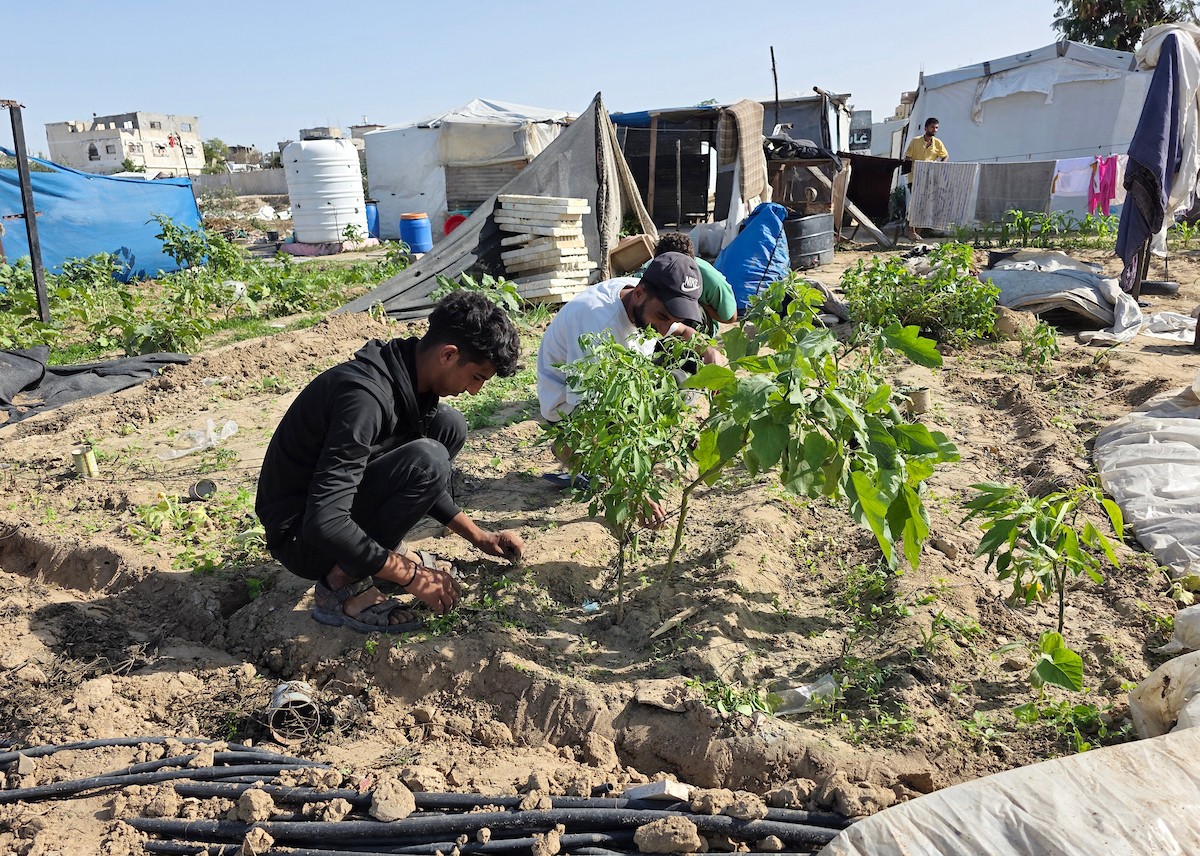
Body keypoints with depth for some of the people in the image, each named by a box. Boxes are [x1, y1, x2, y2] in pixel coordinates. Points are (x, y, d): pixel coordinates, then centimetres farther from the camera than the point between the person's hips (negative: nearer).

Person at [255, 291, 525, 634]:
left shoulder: (409, 374, -2)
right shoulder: (366, 394, -31)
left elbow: (420, 480, 14)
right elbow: (323, 524, -33)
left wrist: (479, 537, 11)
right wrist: (411, 577, -25)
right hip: (301, 534, -9)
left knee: (449, 425, 1)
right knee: (427, 461, -29)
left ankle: (388, 549, 4)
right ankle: (343, 583, -15)